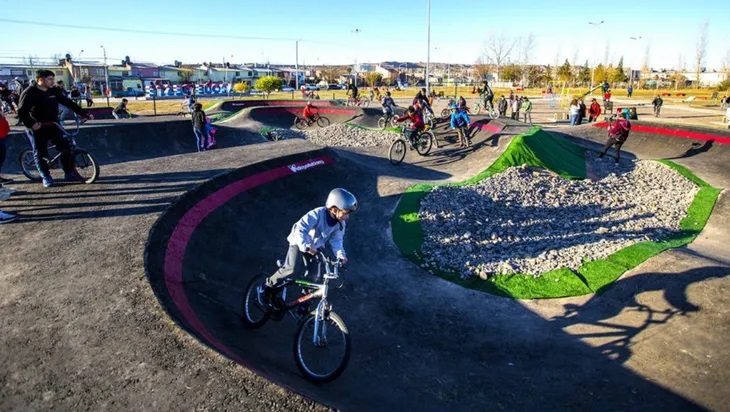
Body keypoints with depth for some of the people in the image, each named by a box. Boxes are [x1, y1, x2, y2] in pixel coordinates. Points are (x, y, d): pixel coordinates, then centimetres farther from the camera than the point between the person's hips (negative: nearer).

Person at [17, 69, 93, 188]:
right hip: (38, 128, -4)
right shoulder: (30, 93, -10)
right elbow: (22, 112, -11)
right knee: (40, 153, 2)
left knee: (66, 148, 0)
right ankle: (46, 177, 13)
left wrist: (84, 114, 1)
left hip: (53, 125, 4)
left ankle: (70, 173, 11)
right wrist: (31, 124, -24)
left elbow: (68, 103, 6)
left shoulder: (54, 91, 4)